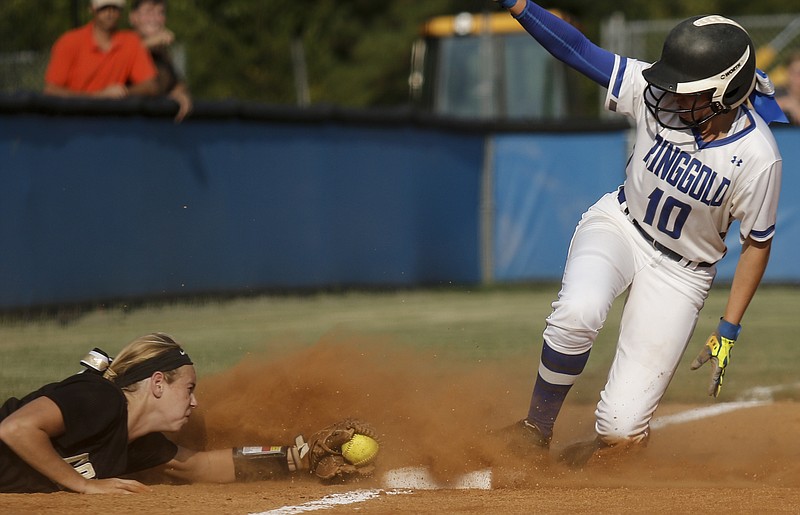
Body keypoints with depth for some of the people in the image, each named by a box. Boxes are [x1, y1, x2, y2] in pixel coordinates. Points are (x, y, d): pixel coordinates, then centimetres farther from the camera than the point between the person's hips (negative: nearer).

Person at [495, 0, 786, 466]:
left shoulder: (757, 157, -23)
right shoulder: (657, 94, -18)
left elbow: (758, 244, -10)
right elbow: (581, 50, -17)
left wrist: (729, 331, -9)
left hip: (681, 272, -2)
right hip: (619, 225, 2)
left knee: (621, 432, -10)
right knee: (578, 312, -34)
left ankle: (597, 453, 28)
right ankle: (536, 430, -10)